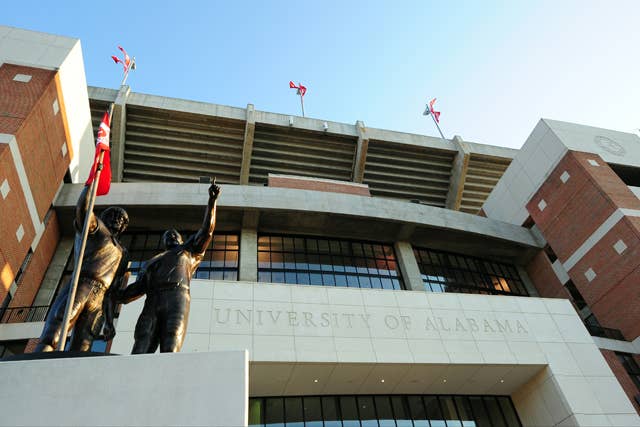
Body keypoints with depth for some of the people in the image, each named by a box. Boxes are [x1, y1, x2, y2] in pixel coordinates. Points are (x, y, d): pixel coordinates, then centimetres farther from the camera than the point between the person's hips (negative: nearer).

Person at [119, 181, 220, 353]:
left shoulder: (189, 250, 32)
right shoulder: (151, 262, 40)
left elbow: (207, 230, 19)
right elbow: (137, 288, 28)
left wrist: (212, 200, 11)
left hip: (177, 298, -3)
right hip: (152, 303, 3)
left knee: (170, 351, -22)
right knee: (139, 352, -18)